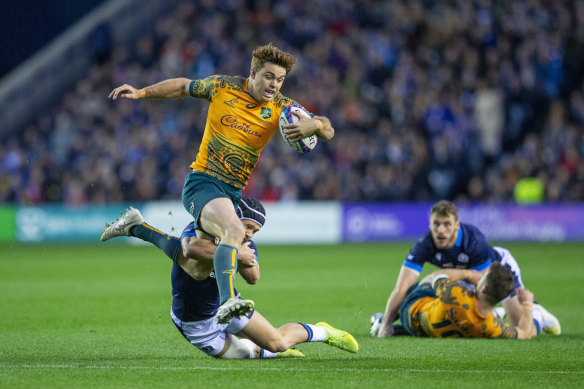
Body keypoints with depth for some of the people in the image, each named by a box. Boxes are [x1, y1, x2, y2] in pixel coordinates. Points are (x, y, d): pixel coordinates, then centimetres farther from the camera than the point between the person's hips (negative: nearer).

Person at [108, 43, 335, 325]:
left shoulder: (281, 108, 1)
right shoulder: (223, 87, -2)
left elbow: (328, 131, -4)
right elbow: (183, 86, 16)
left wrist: (315, 125, -27)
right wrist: (141, 93, 12)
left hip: (232, 193, 6)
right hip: (202, 182, -6)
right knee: (235, 231, -34)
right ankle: (227, 302, -51)